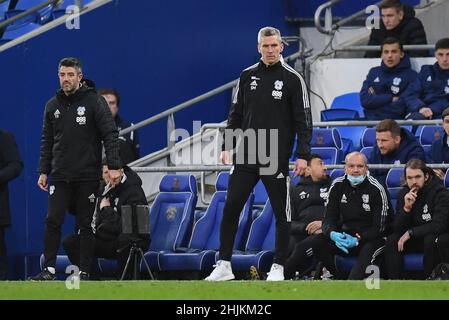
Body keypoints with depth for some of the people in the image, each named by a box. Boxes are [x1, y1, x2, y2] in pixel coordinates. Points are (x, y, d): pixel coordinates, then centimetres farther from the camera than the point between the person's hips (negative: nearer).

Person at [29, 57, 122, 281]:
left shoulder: (94, 101, -3)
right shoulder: (52, 106, 10)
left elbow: (110, 135, -8)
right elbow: (47, 142, 16)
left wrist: (114, 167, -16)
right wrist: (43, 171, 10)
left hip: (87, 176, -3)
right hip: (60, 176, 3)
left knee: (86, 224, 2)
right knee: (53, 221, -6)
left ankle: (84, 271, 7)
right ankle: (49, 269, -4)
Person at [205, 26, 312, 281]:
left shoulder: (293, 79, -2)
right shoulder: (248, 76, 9)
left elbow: (304, 120, -3)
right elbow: (236, 114, 16)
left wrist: (303, 155, -11)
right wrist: (227, 146, 8)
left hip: (277, 159, -3)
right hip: (246, 155, 3)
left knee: (282, 213, 1)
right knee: (231, 208, -1)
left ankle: (278, 267, 10)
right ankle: (224, 266, 4)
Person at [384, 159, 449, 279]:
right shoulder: (404, 194, -2)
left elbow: (439, 225, -25)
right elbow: (397, 228, -7)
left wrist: (411, 233, -21)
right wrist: (406, 208, -24)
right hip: (415, 239, 5)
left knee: (430, 239, -36)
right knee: (391, 240, -18)